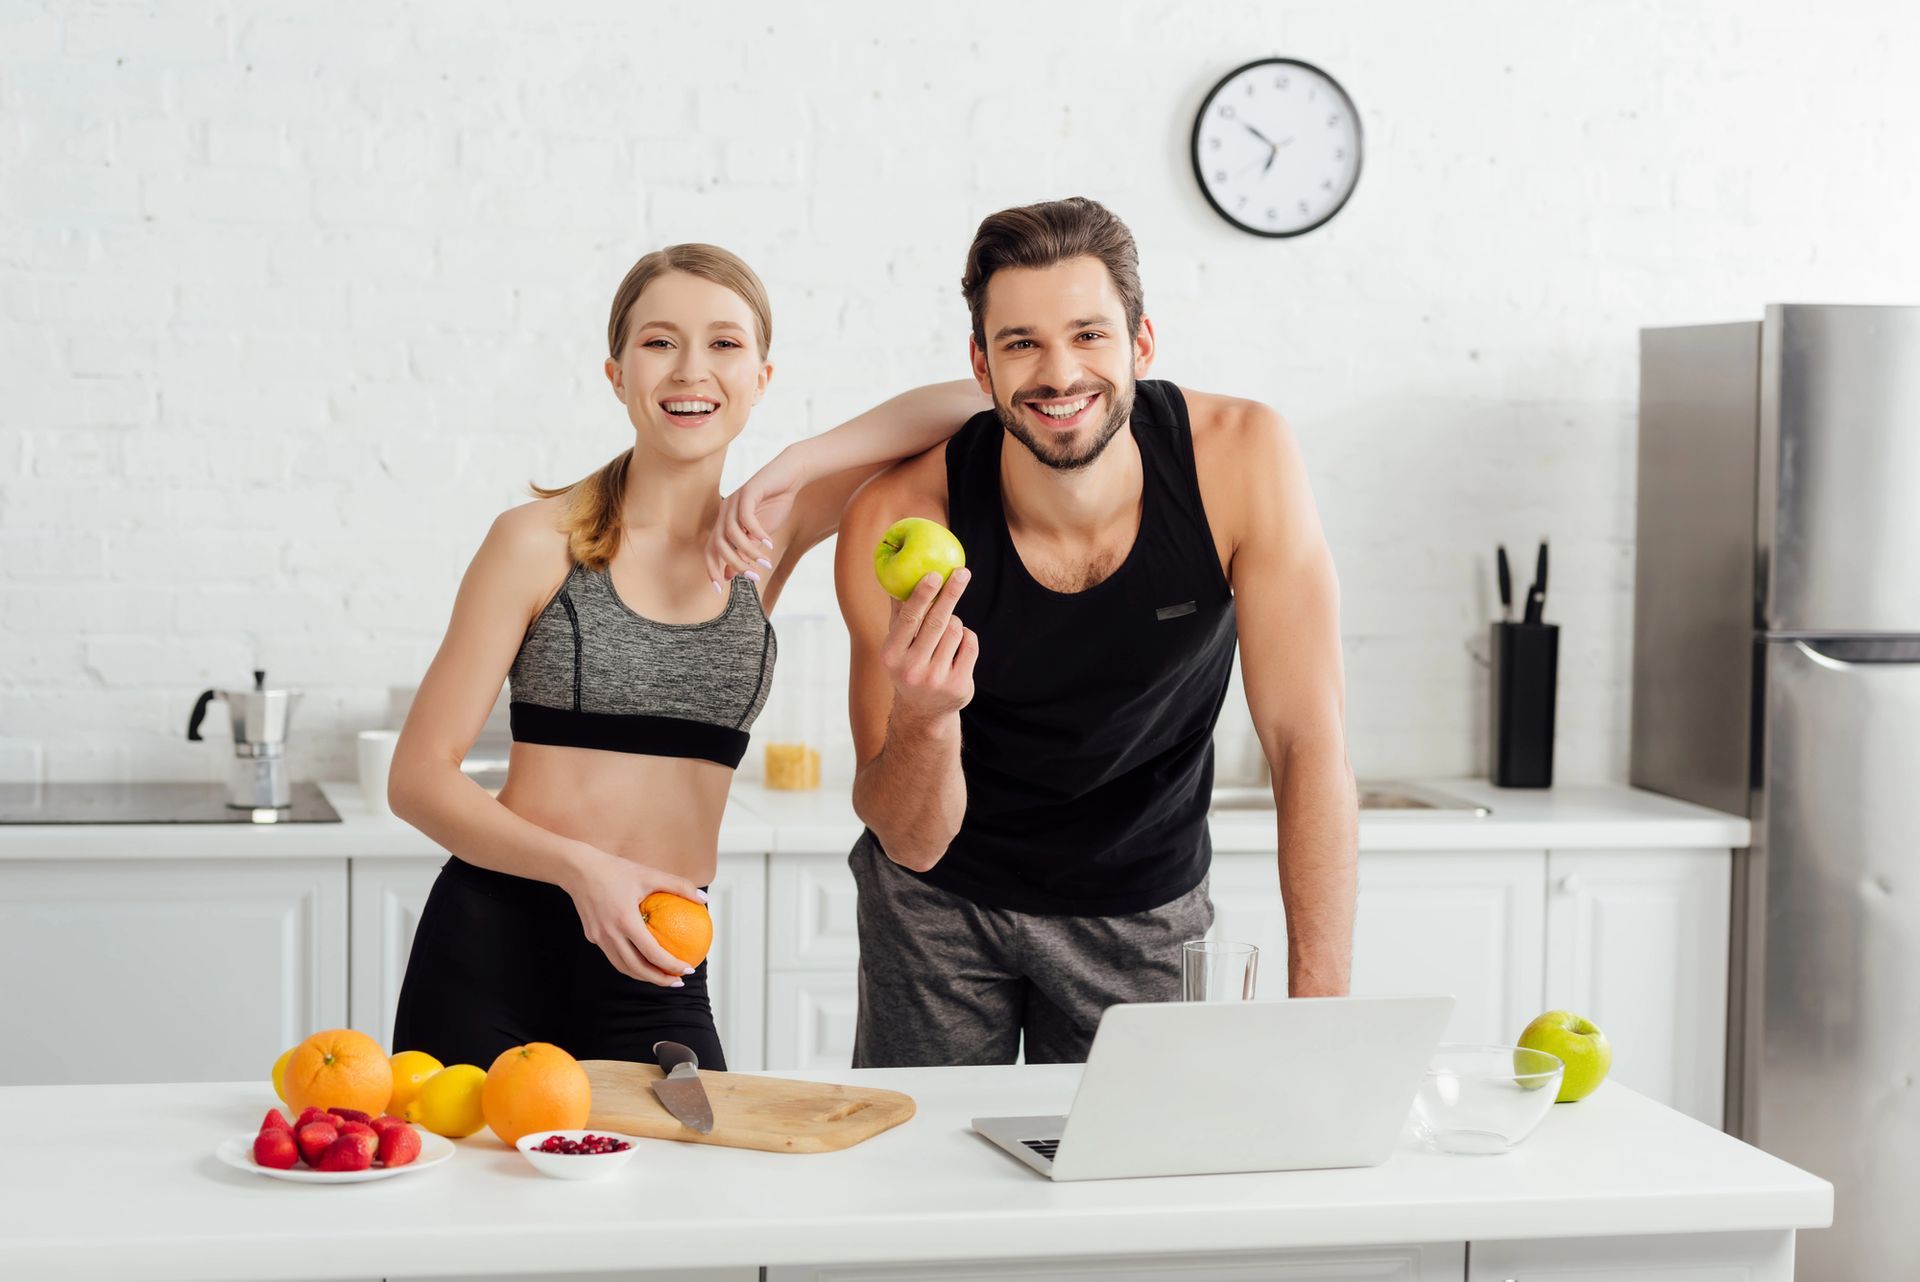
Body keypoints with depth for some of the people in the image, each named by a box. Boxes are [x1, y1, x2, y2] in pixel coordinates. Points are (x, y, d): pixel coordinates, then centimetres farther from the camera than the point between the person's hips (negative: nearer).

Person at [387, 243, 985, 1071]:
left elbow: (969, 405, 1)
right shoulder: (542, 542, -4)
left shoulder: (763, 539, 6)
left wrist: (793, 469, -11)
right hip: (494, 944, -2)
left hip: (653, 971, 2)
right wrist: (579, 867, -18)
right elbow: (419, 776, -4)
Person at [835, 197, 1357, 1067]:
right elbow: (913, 843, -18)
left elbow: (1309, 746, -21)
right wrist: (924, 721, -40)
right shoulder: (897, 525, -24)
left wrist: (1320, 1008, -27)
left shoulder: (1241, 457, -22)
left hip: (1142, 911, 1)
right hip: (944, 900, 0)